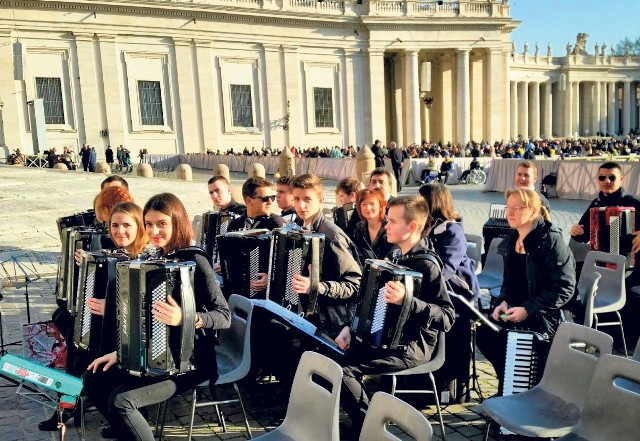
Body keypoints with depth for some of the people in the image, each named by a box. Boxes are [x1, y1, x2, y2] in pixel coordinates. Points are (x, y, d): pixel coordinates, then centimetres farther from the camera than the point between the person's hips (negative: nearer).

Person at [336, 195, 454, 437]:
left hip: (410, 346, -9)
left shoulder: (427, 265, -17)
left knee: (343, 370, -22)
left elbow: (447, 318, -22)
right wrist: (351, 326, 6)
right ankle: (361, 421, 12)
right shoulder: (395, 254, 7)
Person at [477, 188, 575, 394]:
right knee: (484, 332, -15)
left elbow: (564, 288, -18)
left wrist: (528, 310, -22)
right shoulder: (511, 241, 8)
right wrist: (503, 302, -2)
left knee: (507, 338, -26)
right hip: (516, 309, 7)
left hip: (546, 315, -6)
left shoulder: (551, 240, -14)